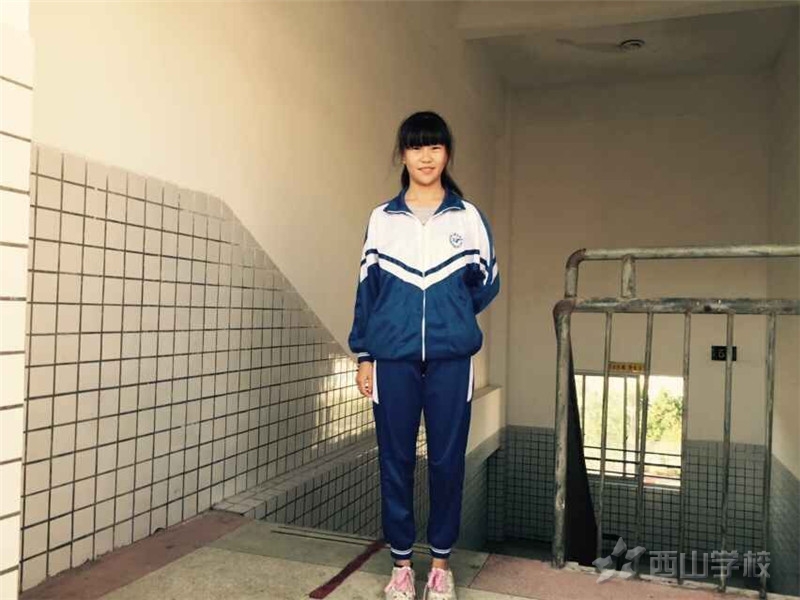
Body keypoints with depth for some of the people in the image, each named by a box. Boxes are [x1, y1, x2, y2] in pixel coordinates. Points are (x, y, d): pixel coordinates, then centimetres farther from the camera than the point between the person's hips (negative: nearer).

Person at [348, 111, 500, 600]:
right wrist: (363, 354, 3)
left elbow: (487, 284, 13)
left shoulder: (468, 217, 5)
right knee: (396, 460, 6)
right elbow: (368, 289, 6)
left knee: (448, 460, 5)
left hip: (450, 358, 0)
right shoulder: (382, 218, 7)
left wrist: (451, 320, 11)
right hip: (393, 357, 1)